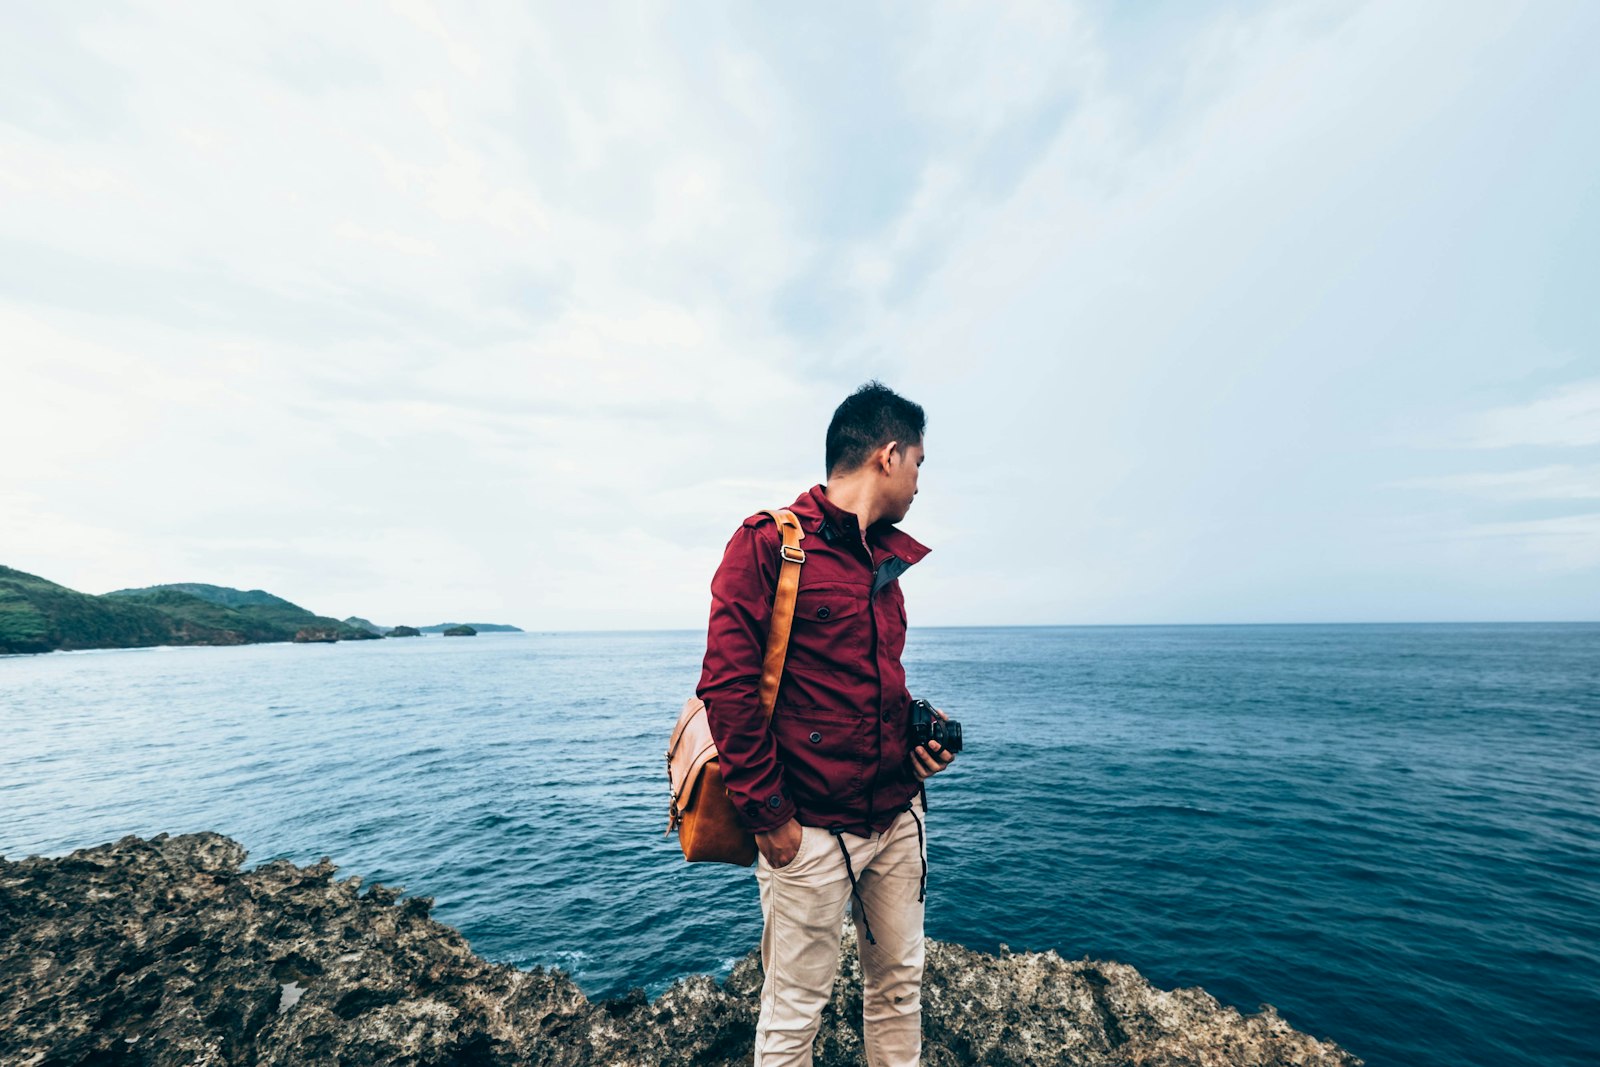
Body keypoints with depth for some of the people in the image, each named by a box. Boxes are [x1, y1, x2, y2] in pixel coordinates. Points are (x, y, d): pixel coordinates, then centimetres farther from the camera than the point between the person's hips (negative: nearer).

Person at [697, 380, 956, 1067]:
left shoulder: (884, 560, 11)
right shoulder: (767, 543, -13)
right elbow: (726, 687, -16)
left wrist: (917, 739, 3)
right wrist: (767, 816, -14)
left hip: (899, 820, 7)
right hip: (810, 831, -7)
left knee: (899, 987, 21)